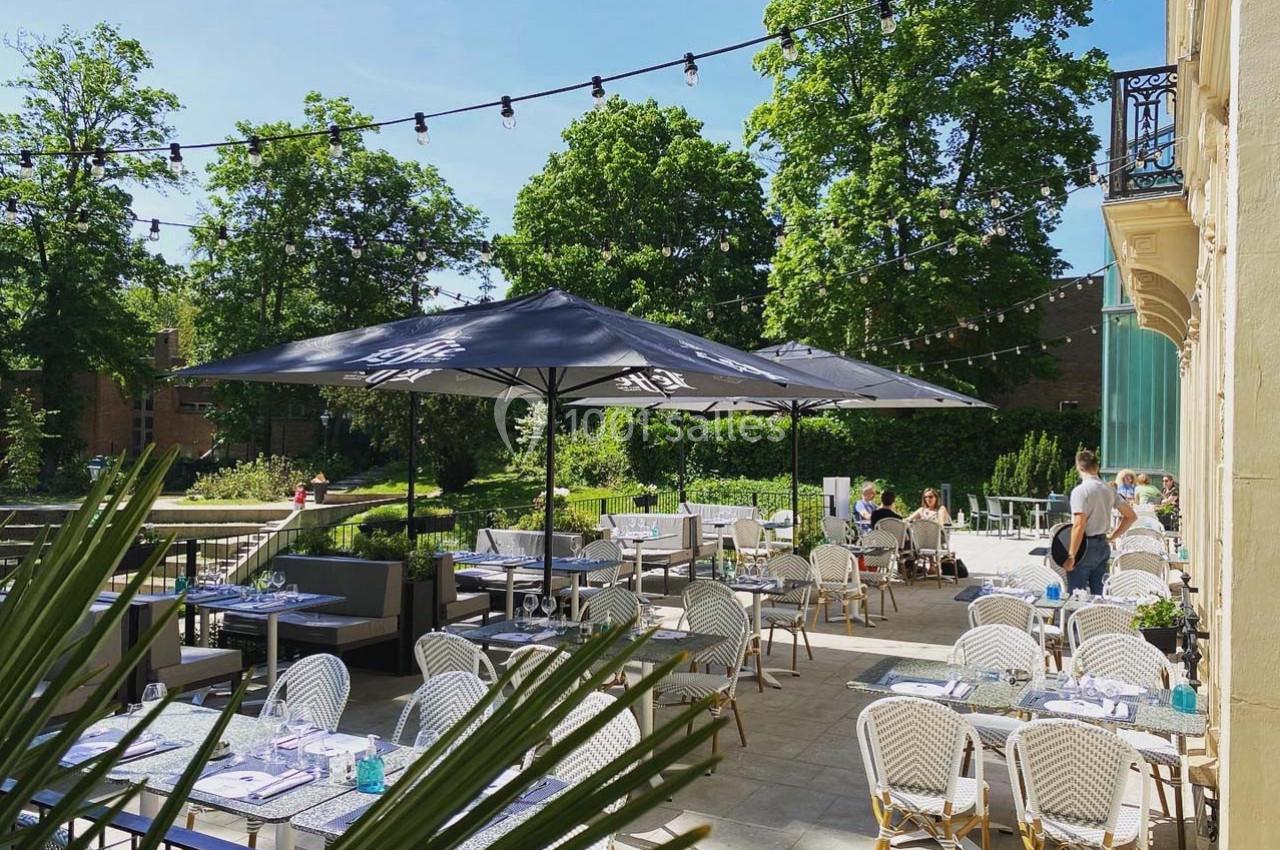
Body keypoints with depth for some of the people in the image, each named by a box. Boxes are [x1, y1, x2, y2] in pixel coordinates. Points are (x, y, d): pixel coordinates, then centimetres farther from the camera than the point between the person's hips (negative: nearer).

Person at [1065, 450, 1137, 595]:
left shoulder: (1080, 491, -15)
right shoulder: (1108, 489, 7)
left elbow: (1079, 526, -22)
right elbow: (1131, 516, 14)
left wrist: (1071, 557, -19)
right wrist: (1112, 537, 15)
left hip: (1085, 547, -7)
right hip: (1103, 546, 7)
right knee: (1098, 595, 13)